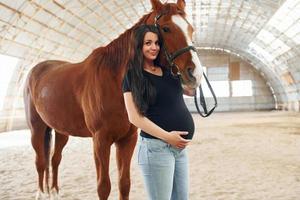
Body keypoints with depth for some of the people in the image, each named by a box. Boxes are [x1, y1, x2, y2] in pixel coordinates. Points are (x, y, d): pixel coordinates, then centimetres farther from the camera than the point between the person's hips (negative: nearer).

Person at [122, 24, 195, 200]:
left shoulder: (168, 70, 11)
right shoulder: (132, 76, -5)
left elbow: (192, 90, 19)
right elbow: (135, 117, -12)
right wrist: (167, 136, -17)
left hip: (180, 146, 7)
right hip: (156, 147, -6)